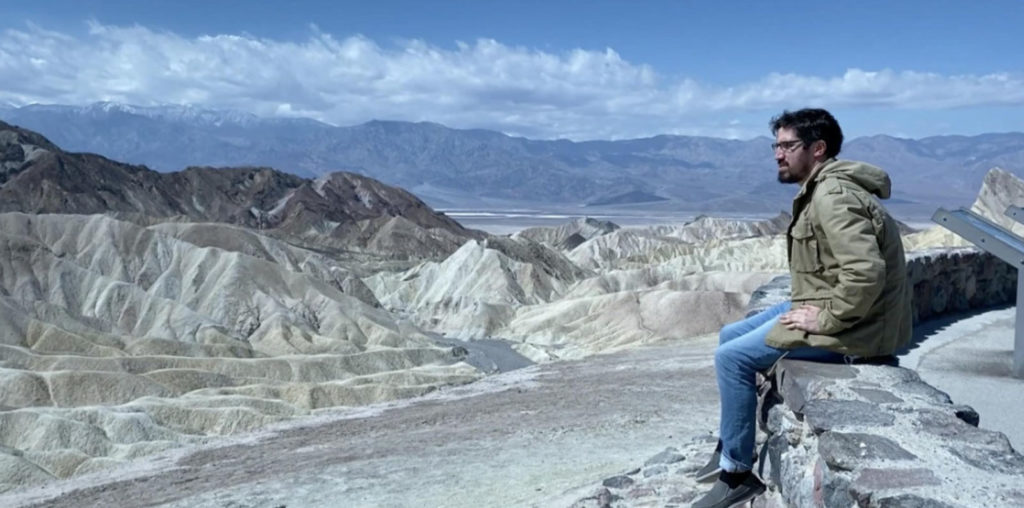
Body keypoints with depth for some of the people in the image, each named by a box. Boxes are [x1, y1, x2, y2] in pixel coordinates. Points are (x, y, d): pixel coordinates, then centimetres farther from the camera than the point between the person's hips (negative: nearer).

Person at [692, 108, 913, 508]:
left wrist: (825, 319, -22)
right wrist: (811, 307, 8)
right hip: (827, 307, 11)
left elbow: (866, 272, -33)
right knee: (730, 336, 12)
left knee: (732, 357, -14)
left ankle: (737, 473, -1)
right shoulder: (821, 189, 12)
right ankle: (729, 449, 22)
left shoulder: (833, 197, -22)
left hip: (851, 326, -11)